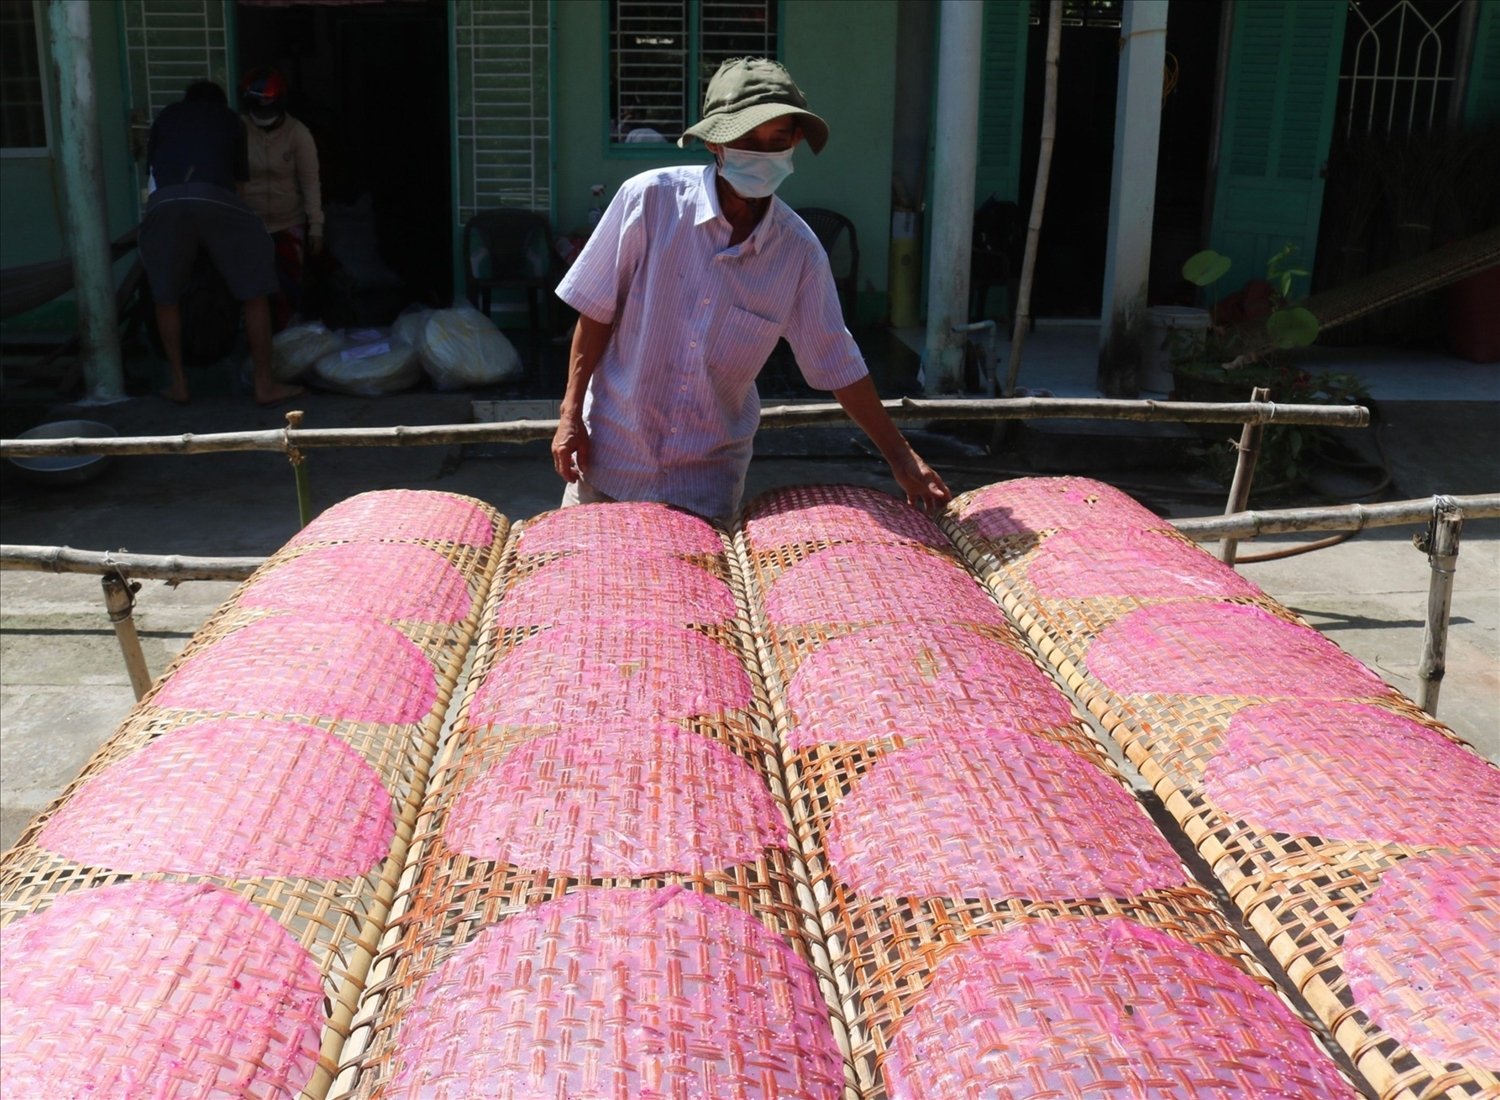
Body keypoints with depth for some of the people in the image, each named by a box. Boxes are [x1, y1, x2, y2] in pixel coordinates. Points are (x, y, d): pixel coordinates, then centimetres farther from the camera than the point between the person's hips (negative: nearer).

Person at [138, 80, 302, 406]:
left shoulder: (167, 115, 31)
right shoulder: (230, 119, 29)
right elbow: (242, 172, 39)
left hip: (165, 202, 2)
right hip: (216, 200, -1)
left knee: (166, 297, 17)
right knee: (255, 293, 8)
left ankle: (179, 384, 19)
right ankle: (264, 385, 8)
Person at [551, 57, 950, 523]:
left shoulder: (800, 251, -8)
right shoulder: (650, 199, -15)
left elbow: (837, 363, 0)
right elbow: (596, 310, -7)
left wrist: (902, 458, 1)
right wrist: (571, 413, -8)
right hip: (613, 454, -1)